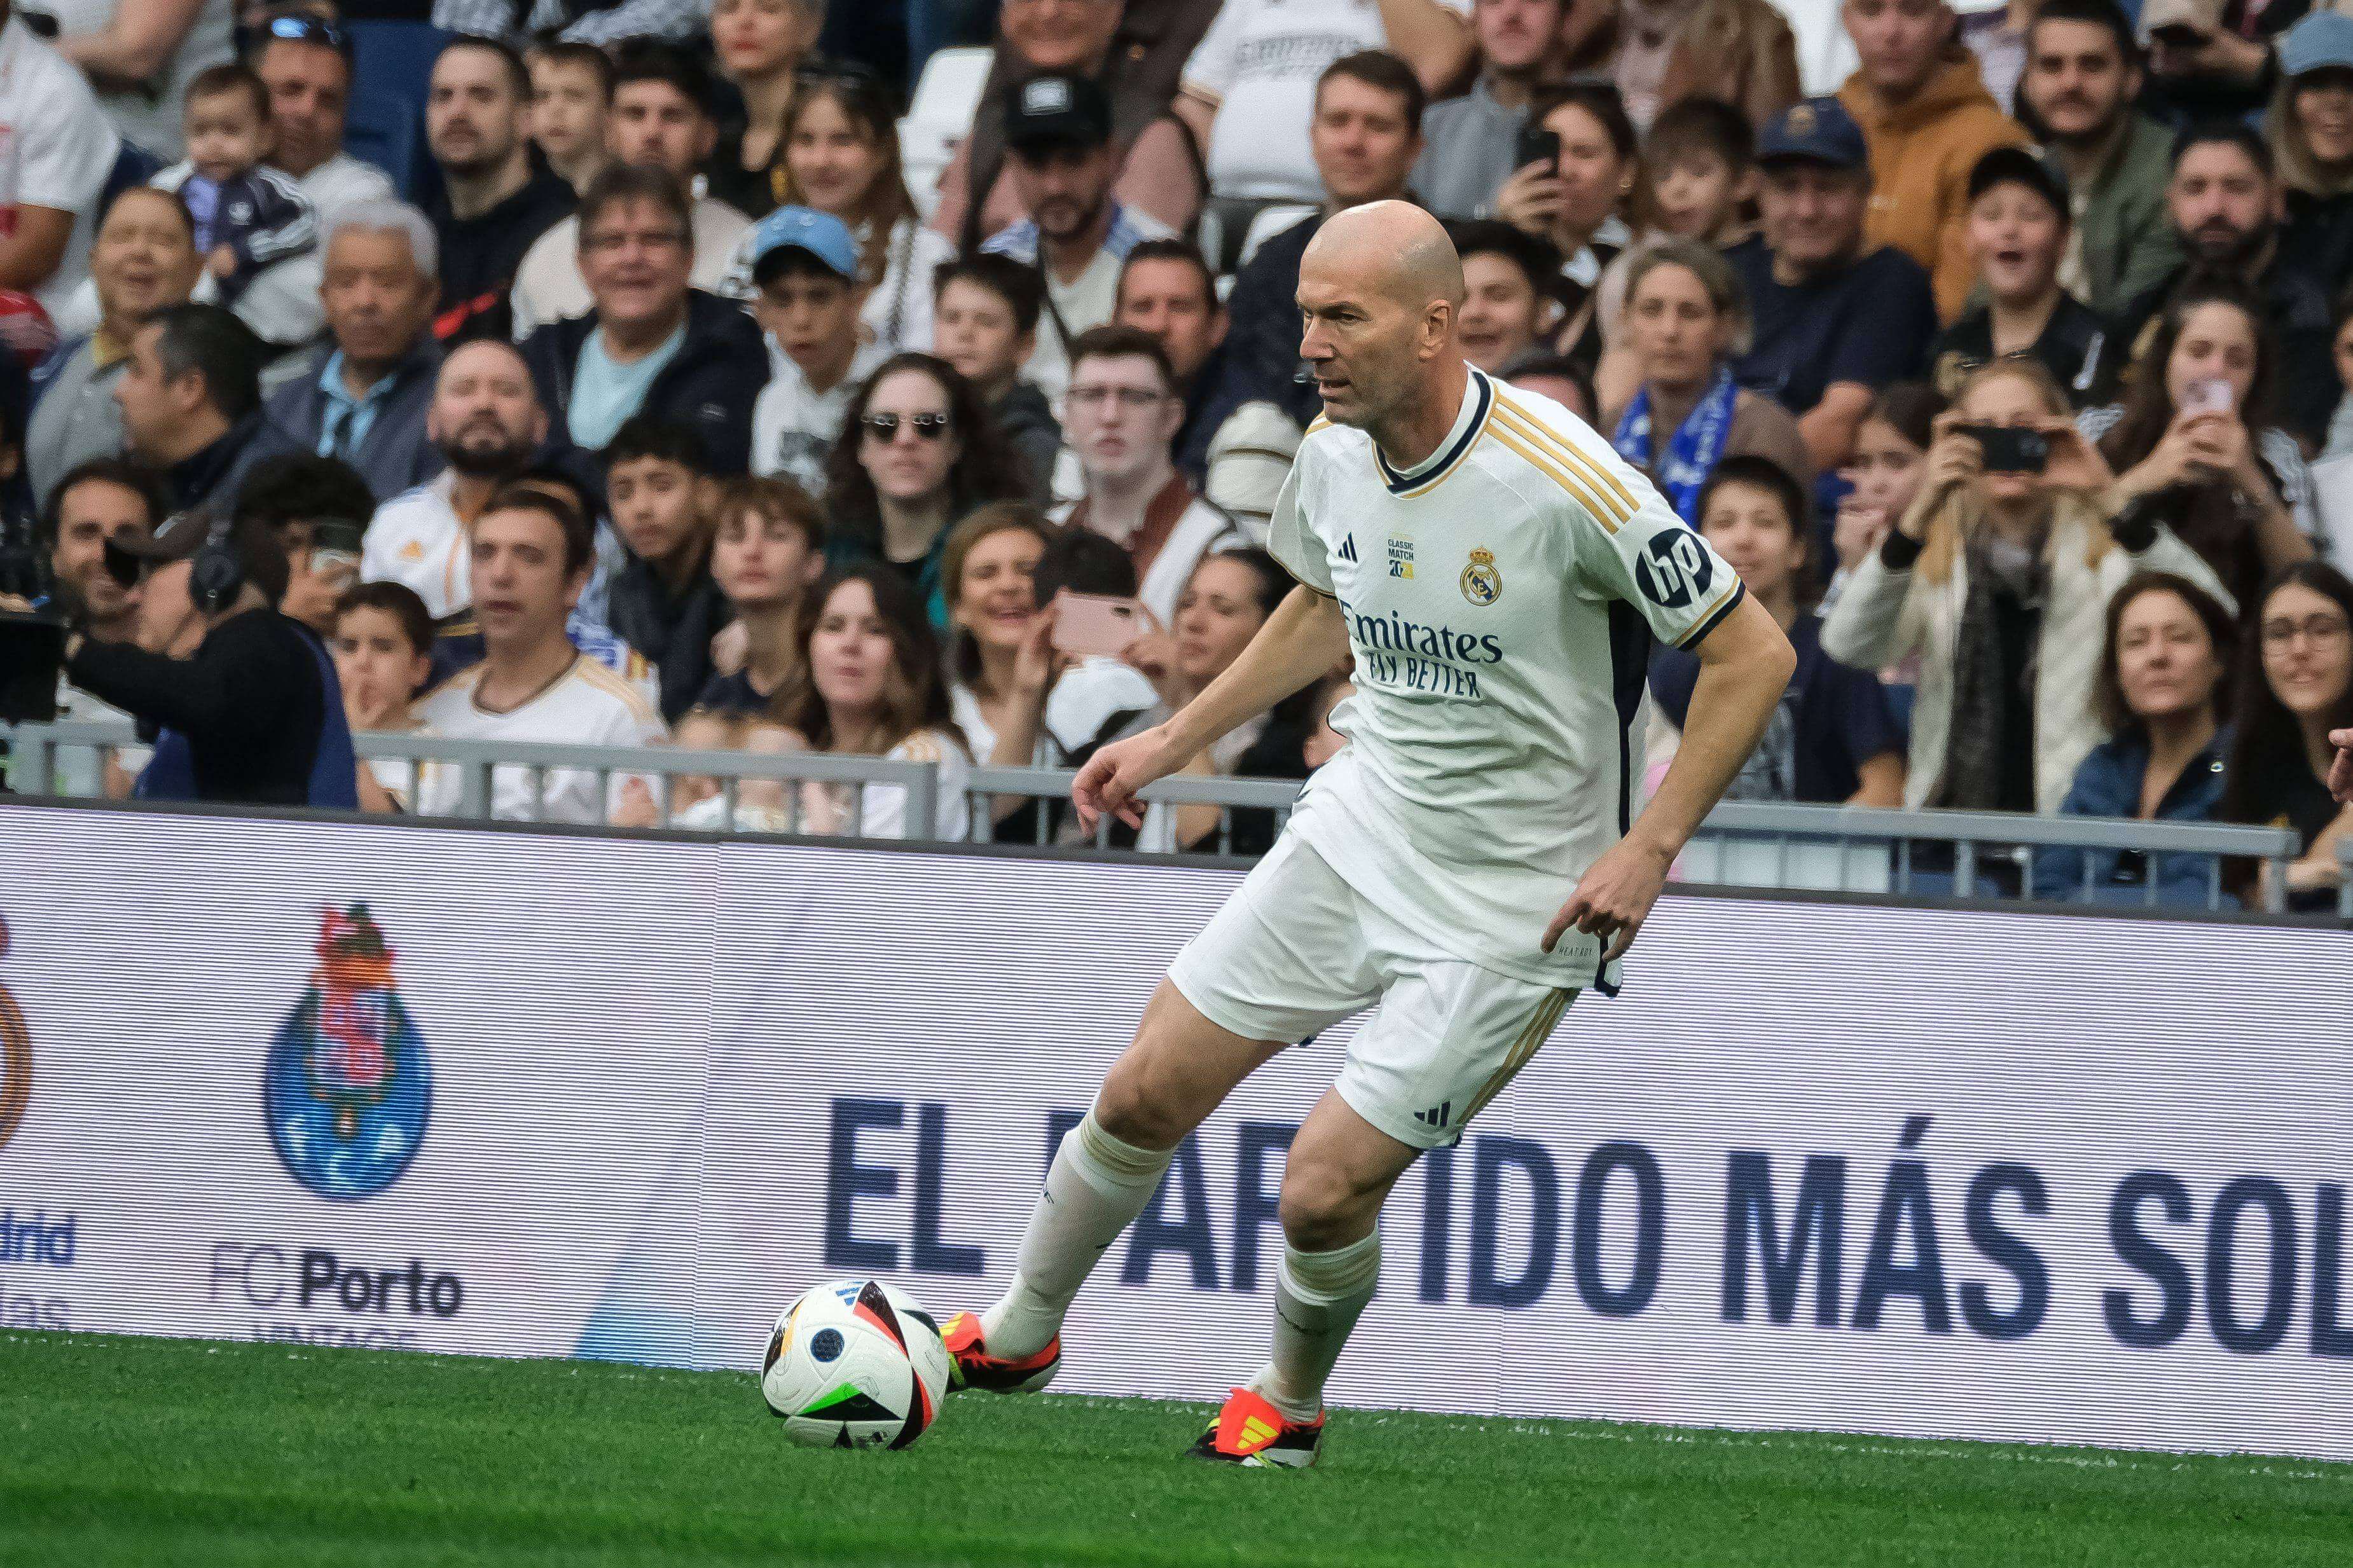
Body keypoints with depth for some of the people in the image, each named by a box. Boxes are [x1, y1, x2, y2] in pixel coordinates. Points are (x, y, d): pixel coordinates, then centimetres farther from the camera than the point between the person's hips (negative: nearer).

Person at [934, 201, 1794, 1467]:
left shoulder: (1562, 482, -27)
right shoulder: (1335, 455, -6)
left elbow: (1753, 655, -18)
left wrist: (1649, 849, -22)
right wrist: (1174, 741, 15)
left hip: (1512, 906, -6)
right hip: (1360, 828, 6)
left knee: (1324, 1189, -9)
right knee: (1146, 1092, 7)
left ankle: (1290, 1404, 23)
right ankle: (1014, 1337, 30)